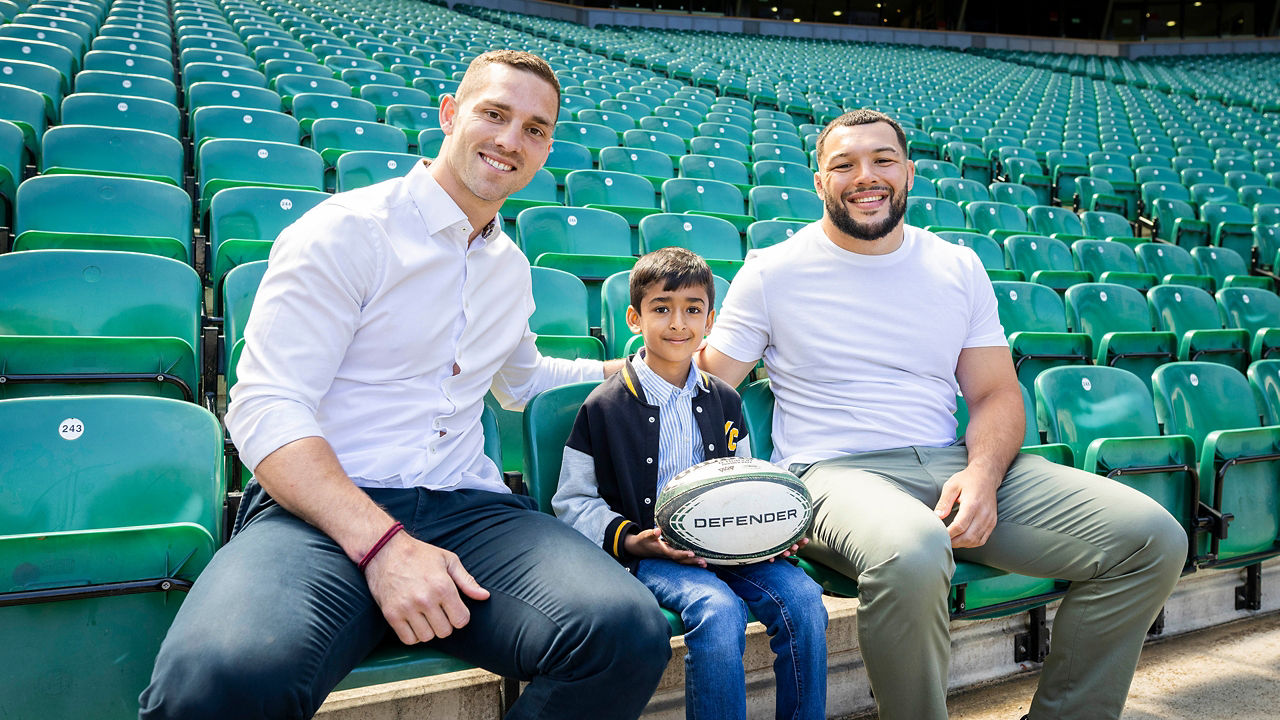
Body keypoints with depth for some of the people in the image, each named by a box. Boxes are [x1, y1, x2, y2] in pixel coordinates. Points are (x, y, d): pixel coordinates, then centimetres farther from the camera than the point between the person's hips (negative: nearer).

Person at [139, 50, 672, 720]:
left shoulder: (511, 267, 19)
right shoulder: (346, 230, -3)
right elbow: (265, 410, -11)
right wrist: (382, 544, -23)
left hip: (467, 507, 5)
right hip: (325, 511, -4)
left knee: (630, 635, -25)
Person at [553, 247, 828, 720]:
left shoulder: (724, 402, 14)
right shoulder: (604, 407, -1)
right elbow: (573, 503, 1)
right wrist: (627, 540, -14)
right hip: (650, 552, -4)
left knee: (802, 598, -20)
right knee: (718, 610, -33)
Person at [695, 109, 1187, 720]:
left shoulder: (959, 268, 14)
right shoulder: (772, 272, 4)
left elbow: (995, 394, 11)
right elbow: (707, 386, 1)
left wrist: (982, 473, -10)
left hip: (953, 465, 5)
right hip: (838, 471, -4)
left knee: (1152, 537, -10)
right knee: (913, 556, -40)